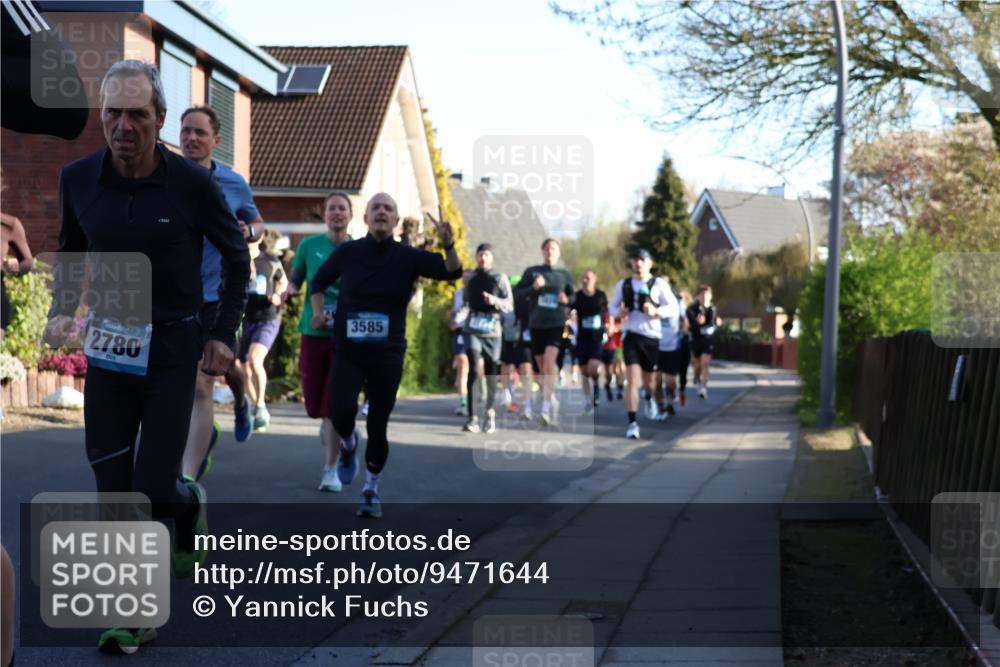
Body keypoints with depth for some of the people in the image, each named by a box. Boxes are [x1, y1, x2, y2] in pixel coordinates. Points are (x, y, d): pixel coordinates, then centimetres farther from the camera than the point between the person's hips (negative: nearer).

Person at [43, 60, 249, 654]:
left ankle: (190, 506, 31)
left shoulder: (193, 183, -13)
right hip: (108, 349, 3)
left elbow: (237, 255, 2)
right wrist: (62, 310, 0)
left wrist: (225, 334, -3)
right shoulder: (78, 179, -4)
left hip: (173, 353, -3)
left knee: (153, 487, -7)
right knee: (115, 491, 4)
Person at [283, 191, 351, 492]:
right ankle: (328, 426, 42)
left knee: (335, 403, -8)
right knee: (313, 404, 6)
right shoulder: (309, 245, 3)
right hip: (313, 332, 2)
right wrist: (290, 290, -10)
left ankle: (331, 470, 2)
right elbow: (295, 280, 13)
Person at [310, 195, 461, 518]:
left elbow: (452, 272, -15)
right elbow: (320, 280, 17)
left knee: (377, 427, 3)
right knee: (342, 413, -20)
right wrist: (318, 311, 2)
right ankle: (348, 445, 17)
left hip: (388, 355, 0)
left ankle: (371, 491, 24)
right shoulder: (348, 252, -1)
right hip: (348, 352, 0)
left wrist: (448, 245, -33)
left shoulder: (408, 257, -4)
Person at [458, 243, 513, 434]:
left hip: (492, 332, 0)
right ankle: (473, 418, -20)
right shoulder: (470, 277, 9)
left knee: (491, 375, 7)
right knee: (473, 371, -16)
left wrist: (494, 300, -20)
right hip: (472, 330, 0)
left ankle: (490, 412, 32)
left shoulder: (500, 278, 2)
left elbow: (510, 304, -4)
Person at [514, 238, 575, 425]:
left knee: (550, 362, -19)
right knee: (542, 367, 9)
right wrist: (533, 287, -16)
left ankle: (546, 408, -24)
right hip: (536, 324, 2)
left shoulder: (565, 274, 8)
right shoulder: (531, 271, 6)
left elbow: (573, 295, 17)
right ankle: (551, 396, 33)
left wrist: (567, 300, -5)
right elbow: (518, 293, 2)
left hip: (556, 324, -2)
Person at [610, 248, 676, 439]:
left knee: (649, 380, 15)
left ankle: (649, 399, 52)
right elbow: (613, 306, 17)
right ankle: (632, 424, -13)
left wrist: (656, 311, -21)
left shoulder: (659, 284, -1)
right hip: (631, 335, 0)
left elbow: (673, 307, -3)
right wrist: (620, 312, -6)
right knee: (633, 381, -13)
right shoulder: (623, 285, 7)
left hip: (651, 336, 0)